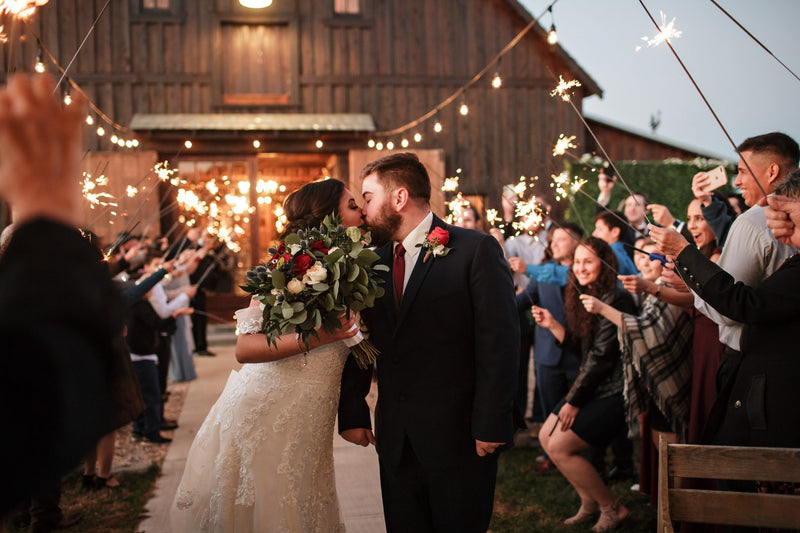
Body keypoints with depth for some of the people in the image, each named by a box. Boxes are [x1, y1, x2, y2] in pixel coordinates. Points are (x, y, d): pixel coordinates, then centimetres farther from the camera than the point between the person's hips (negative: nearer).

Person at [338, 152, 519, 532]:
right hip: (395, 440, 5)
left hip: (460, 439, -5)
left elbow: (499, 342, -12)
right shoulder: (374, 261, 9)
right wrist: (352, 413, 5)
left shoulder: (476, 250, -8)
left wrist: (490, 425, -15)